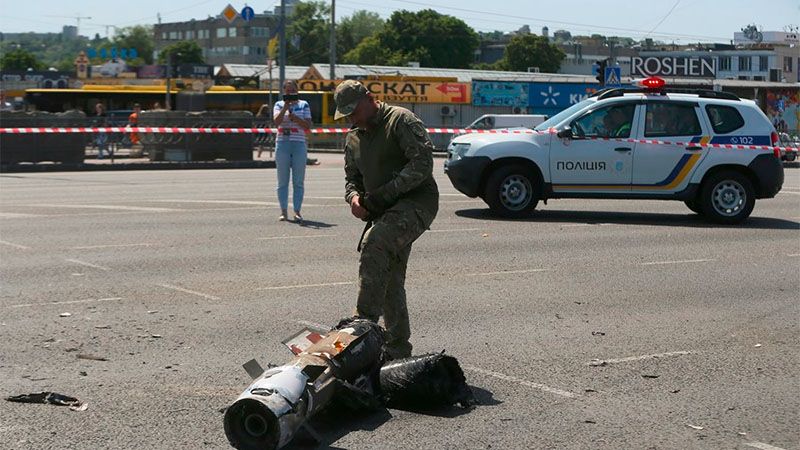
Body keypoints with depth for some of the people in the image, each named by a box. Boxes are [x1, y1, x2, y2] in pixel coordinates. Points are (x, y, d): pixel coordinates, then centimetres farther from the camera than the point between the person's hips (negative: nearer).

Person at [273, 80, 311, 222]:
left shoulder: (303, 105, 8)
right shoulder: (279, 105, 9)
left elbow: (308, 125, 1)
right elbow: (277, 121, -8)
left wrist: (295, 118, -12)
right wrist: (286, 106, -13)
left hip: (299, 145, 0)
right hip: (282, 145, 0)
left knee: (298, 182, -1)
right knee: (282, 181, 1)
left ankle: (297, 211, 2)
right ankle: (283, 211, 5)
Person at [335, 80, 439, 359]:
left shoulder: (402, 121, -7)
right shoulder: (353, 138, 17)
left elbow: (422, 164, -17)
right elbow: (352, 178, 25)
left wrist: (383, 194, -21)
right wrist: (354, 196, 0)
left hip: (417, 202, -8)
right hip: (386, 213, 8)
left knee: (374, 242, -32)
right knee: (390, 282, 7)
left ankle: (365, 320, -30)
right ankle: (398, 350, 15)